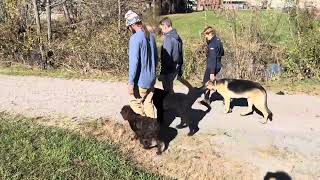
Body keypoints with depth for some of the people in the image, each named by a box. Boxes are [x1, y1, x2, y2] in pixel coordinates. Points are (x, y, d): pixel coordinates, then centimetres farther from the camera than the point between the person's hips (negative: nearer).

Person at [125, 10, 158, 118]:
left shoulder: (135, 38, -18)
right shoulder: (151, 36, 7)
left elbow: (134, 62, -22)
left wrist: (131, 82, -17)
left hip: (141, 80, -7)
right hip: (151, 78, 7)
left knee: (135, 103, 10)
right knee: (148, 103, 15)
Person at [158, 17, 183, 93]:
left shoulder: (168, 38, -19)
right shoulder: (177, 37, 8)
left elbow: (166, 57, -22)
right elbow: (180, 55, 13)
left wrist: (162, 73, -16)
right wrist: (180, 70, 20)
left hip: (169, 69, -8)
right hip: (176, 68, 8)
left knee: (167, 90, 5)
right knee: (169, 88, 22)